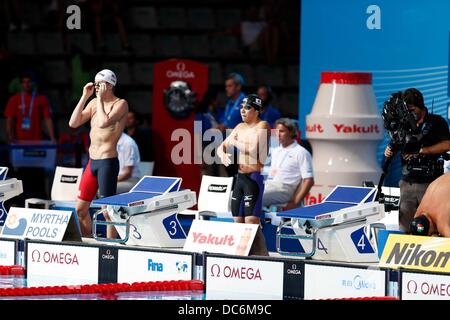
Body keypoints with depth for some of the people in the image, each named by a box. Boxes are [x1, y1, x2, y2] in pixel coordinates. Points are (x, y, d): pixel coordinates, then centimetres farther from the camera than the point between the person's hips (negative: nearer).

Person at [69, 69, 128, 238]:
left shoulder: (120, 104, -8)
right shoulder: (94, 103, 13)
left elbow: (104, 122, -25)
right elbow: (73, 123, 5)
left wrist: (100, 98, -15)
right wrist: (84, 97, 2)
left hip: (108, 162, -8)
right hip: (92, 161, 8)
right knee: (80, 209, 11)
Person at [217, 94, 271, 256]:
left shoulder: (262, 126, -7)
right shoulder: (240, 127, 15)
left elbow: (254, 149, -22)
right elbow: (221, 147, 20)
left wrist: (235, 142, -7)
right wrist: (223, 154, -4)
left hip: (254, 178, -8)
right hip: (240, 177, 8)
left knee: (251, 222, -14)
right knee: (238, 221, 7)